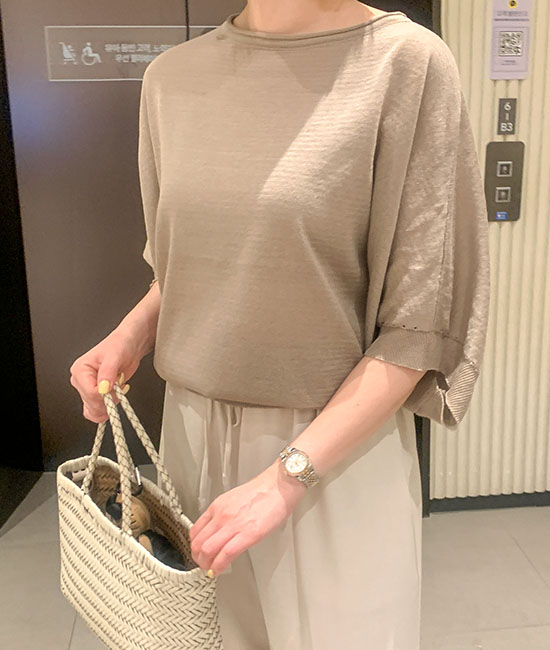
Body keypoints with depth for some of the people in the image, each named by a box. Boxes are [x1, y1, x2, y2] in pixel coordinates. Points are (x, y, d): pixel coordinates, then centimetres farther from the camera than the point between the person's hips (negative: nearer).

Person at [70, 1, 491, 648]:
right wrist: (133, 331, -3)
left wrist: (289, 473, -17)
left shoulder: (408, 62, -12)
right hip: (193, 427, 4)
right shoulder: (172, 76, 3)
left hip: (338, 437, -3)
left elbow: (419, 324, -13)